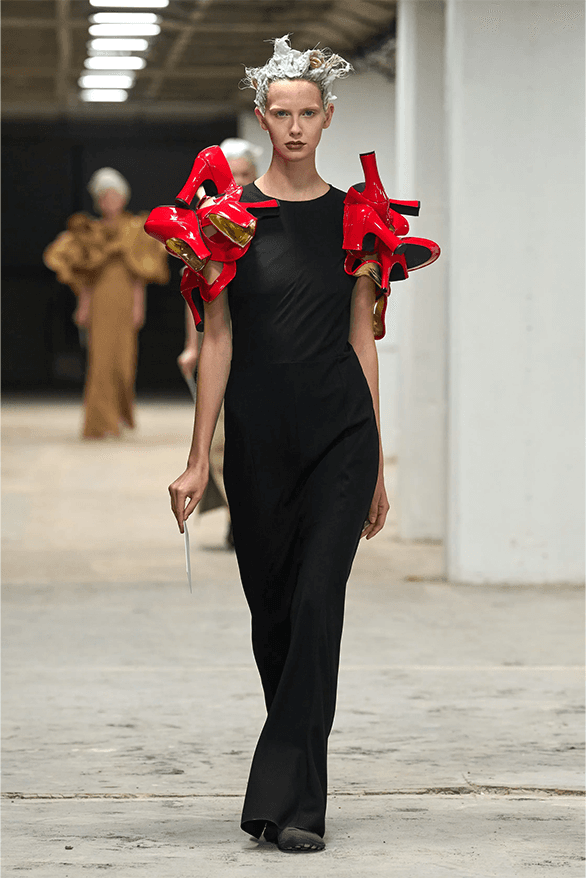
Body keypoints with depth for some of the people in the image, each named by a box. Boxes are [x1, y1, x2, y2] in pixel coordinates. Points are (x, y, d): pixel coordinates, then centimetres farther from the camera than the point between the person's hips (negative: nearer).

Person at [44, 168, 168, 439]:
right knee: (100, 358, -8)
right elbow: (86, 275, 11)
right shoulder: (92, 232, 11)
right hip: (99, 302, 1)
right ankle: (102, 423, -7)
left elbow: (140, 274, 2)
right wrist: (83, 305, 3)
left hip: (125, 301, -1)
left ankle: (122, 413, 24)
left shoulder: (134, 229, 6)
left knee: (122, 358, -1)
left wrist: (138, 305, -5)